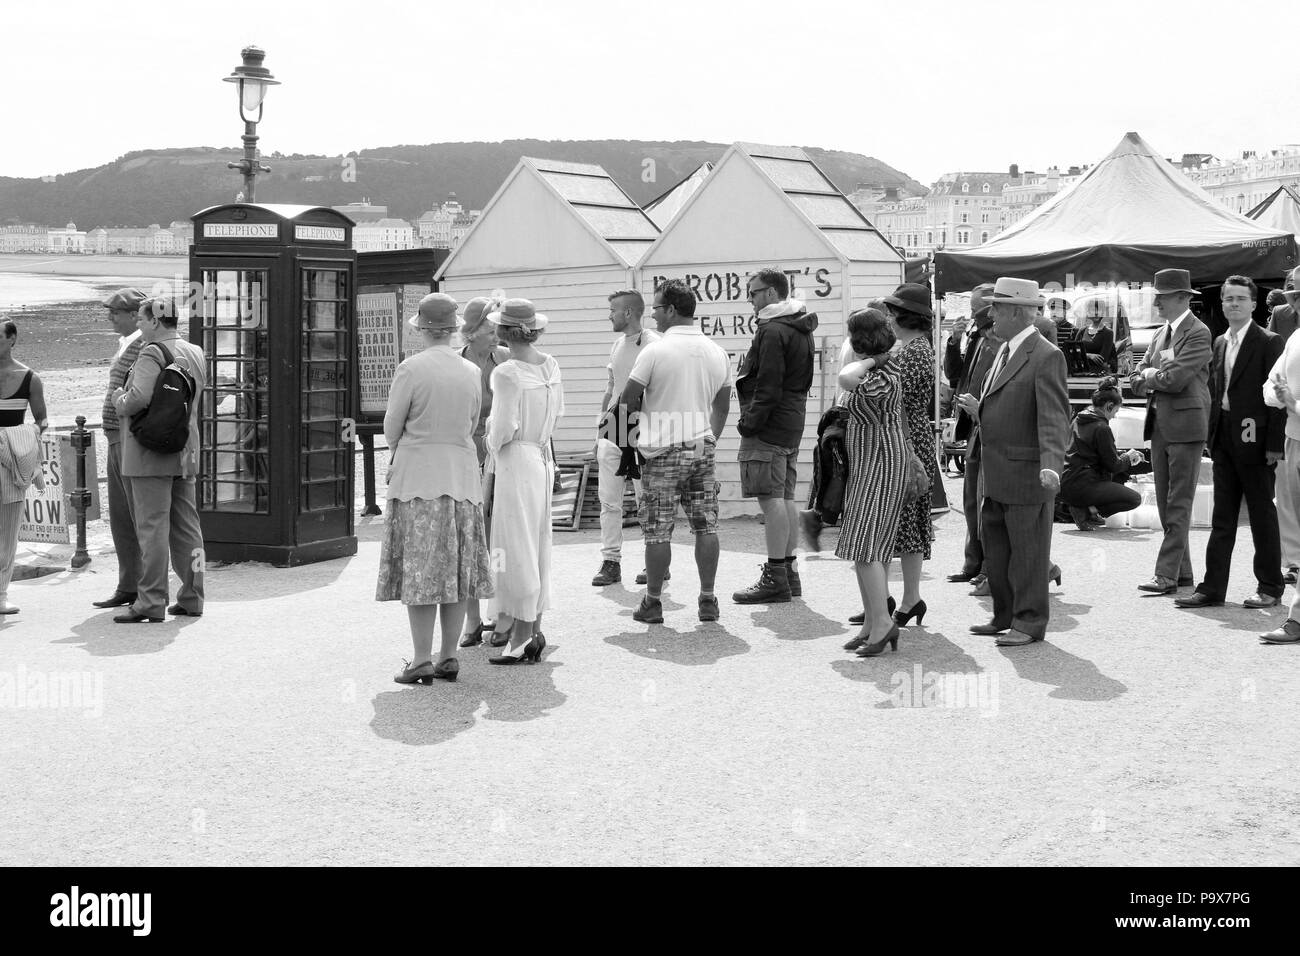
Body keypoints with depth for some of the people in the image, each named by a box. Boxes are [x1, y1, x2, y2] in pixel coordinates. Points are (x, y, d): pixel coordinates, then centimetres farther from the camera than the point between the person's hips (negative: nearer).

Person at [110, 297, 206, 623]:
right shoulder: (196, 354, 13)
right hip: (186, 450, 8)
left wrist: (119, 400, -3)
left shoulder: (153, 353, -13)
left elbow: (139, 398, -24)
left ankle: (151, 603, -4)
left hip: (150, 451, -8)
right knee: (186, 527, 11)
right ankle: (192, 598, 15)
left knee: (152, 528, -6)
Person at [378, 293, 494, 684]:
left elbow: (391, 428, -5)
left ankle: (422, 660, -2)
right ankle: (449, 657, 13)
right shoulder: (473, 372, 1)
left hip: (417, 477, -4)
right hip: (462, 476, 4)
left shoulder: (411, 369, -12)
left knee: (419, 570, -1)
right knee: (456, 569, 9)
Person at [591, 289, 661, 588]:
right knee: (608, 499, 4)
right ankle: (610, 561, 9)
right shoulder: (617, 345, 16)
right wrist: (599, 431, 18)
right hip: (612, 431, 7)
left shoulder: (653, 344, -9)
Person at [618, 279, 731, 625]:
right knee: (706, 526, 8)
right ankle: (707, 600, 11)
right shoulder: (717, 353, 7)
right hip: (702, 447, 5)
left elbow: (626, 402, -7)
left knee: (658, 531, 1)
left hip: (663, 450, -5)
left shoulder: (656, 351, -11)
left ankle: (653, 602, 8)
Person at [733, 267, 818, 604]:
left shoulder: (773, 331, -15)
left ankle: (775, 578, -8)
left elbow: (768, 387, -20)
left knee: (771, 499, -8)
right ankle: (788, 572, 18)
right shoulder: (801, 330, 17)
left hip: (768, 425, -10)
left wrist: (750, 422, -14)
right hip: (793, 423, 10)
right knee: (786, 498, 13)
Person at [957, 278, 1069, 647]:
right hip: (997, 473, 9)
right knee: (994, 545, 15)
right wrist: (980, 411, 10)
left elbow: (1053, 418, -21)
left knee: (1027, 550, 2)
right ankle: (1005, 616, 27)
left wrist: (1051, 465, -31)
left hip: (1026, 474, -9)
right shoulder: (1005, 350, 14)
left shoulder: (1046, 356, -14)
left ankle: (1029, 622, 13)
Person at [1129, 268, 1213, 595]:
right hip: (1160, 427, 9)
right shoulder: (1162, 333, 16)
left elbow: (1175, 379, -20)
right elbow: (1138, 380, 12)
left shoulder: (1198, 333, -11)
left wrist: (1151, 375, -3)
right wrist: (1158, 377, -6)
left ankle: (1167, 574, -7)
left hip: (1185, 427, -9)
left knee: (1178, 506, -6)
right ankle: (1183, 574, 18)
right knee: (1166, 506, 11)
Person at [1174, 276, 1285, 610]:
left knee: (1262, 516, 3)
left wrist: (1274, 444, -16)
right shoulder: (1220, 342, 13)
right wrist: (1212, 435, 8)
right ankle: (1212, 588, 11)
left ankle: (1270, 587, 13)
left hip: (1253, 441, -6)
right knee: (1222, 518, 8)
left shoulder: (1268, 342, -7)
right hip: (1224, 441, 6)